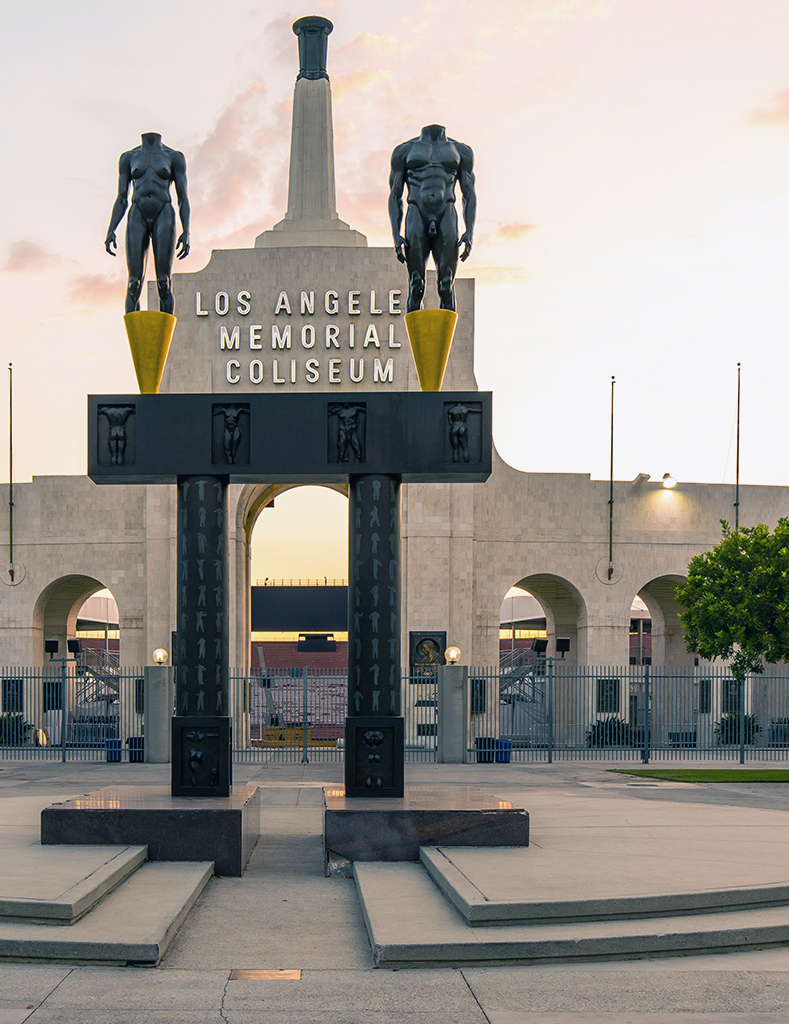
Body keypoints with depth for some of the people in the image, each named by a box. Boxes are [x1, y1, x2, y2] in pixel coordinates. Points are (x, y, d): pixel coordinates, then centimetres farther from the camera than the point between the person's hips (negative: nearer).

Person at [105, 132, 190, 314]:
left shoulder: (174, 157, 14)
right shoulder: (128, 158, 18)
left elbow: (183, 198, 8)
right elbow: (121, 199, 16)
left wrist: (186, 232, -5)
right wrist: (111, 231, 3)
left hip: (164, 217, -1)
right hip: (138, 217, 1)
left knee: (164, 282, -13)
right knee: (134, 283, -11)